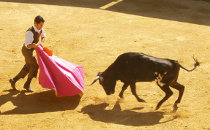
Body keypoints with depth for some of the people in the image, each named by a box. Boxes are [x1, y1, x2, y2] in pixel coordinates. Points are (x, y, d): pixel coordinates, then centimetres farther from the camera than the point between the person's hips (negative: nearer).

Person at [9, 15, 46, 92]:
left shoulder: (40, 29, -8)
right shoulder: (30, 32, -32)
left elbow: (43, 36, 15)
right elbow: (28, 45, -41)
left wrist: (41, 42, -5)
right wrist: (34, 45, -61)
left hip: (30, 50, 9)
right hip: (26, 50, -9)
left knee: (28, 67, 15)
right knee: (35, 66, -8)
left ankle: (14, 80, 27)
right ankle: (27, 84, 7)